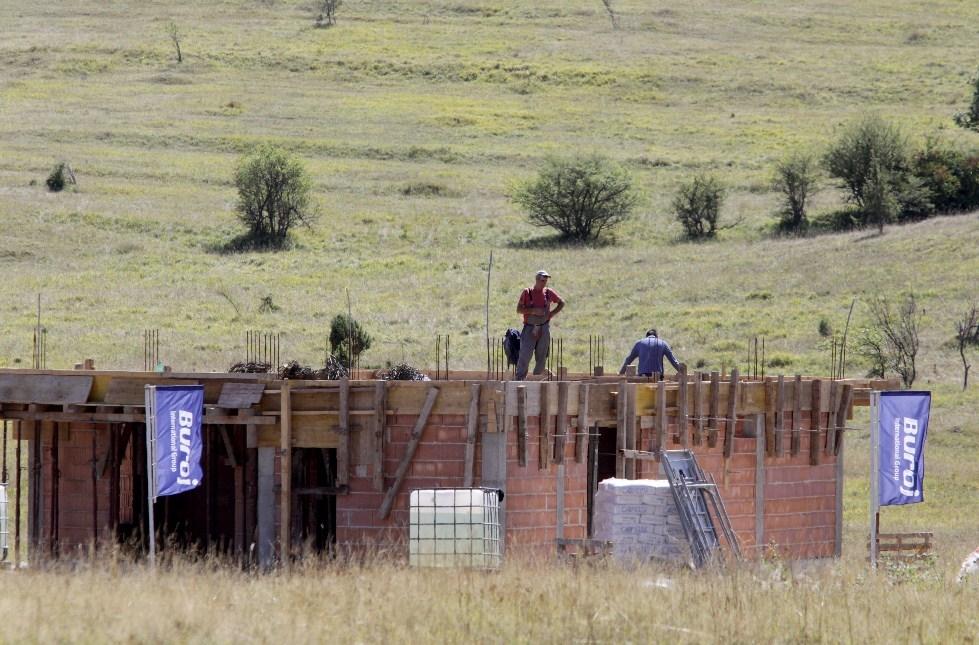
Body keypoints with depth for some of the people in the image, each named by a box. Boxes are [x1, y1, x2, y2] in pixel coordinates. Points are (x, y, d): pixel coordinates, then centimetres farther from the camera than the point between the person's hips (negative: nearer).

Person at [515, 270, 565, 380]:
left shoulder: (549, 293, 7)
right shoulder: (527, 293, 0)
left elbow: (561, 303, 19)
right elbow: (519, 309, -3)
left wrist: (552, 313, 4)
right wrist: (533, 311, -16)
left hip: (544, 329, 3)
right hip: (530, 328, -3)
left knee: (542, 357, 3)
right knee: (525, 355, -12)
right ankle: (519, 379, -11)